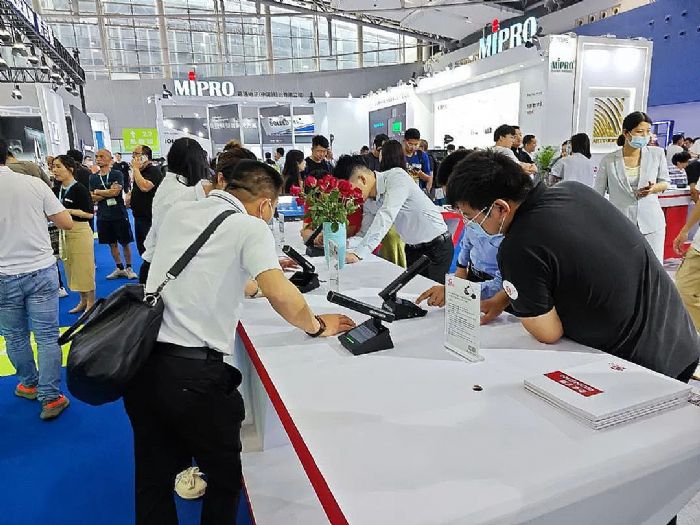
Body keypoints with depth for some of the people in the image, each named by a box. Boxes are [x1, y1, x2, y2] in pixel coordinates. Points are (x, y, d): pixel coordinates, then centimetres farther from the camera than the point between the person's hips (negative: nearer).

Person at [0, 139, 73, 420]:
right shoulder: (34, 183, -6)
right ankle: (50, 398, 8)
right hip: (42, 270, 0)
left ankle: (30, 384, 34)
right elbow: (66, 223, -4)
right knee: (47, 336, 4)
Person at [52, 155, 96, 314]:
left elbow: (89, 213, -16)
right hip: (65, 233, 8)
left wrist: (68, 210, -21)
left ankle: (91, 304, 13)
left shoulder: (80, 189, -13)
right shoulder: (59, 189, 9)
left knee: (84, 269, 1)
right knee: (72, 269, 15)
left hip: (80, 232, -8)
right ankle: (83, 301, 29)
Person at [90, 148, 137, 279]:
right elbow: (93, 198, 1)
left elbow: (115, 191, -17)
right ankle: (119, 268, 22)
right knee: (112, 244, 11)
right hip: (103, 216, 4)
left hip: (119, 215, -4)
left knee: (125, 243, 3)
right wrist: (108, 193, -12)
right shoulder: (93, 177, 8)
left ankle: (128, 268, 16)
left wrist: (98, 192, -4)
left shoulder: (117, 174, -4)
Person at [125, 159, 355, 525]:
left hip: (139, 362, 7)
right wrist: (317, 327, -4)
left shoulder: (178, 212, 12)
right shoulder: (250, 227, -7)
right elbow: (279, 294, -22)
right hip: (192, 371, -6)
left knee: (154, 479, 23)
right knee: (225, 477, 18)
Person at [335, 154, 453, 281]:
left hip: (437, 246, -7)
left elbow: (386, 216, -37)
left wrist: (358, 253, -44)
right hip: (412, 248, 7)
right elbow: (366, 233, 2)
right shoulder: (367, 200, -3)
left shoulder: (396, 177, -25)